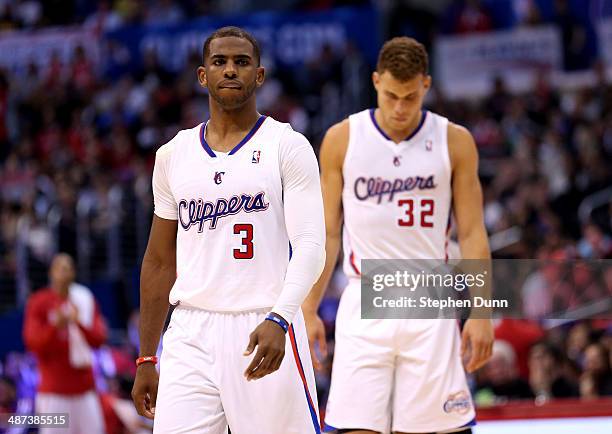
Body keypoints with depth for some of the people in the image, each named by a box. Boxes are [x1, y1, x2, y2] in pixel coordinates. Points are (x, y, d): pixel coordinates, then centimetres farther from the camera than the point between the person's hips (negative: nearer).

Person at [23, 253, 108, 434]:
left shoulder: (86, 300, 9)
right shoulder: (38, 302, 0)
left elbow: (98, 339, 2)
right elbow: (32, 343, -5)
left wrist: (80, 323, -18)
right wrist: (56, 327, -22)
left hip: (85, 387, 3)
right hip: (54, 391, -3)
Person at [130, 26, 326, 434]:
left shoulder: (287, 147, 0)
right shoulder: (174, 155, 13)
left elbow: (311, 246, -11)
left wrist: (277, 321, -27)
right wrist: (146, 360, 15)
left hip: (264, 331, -3)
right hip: (190, 334, 4)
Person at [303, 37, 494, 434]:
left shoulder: (455, 142, 2)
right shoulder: (342, 139, 3)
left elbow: (472, 234, 4)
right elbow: (327, 233, 7)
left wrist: (481, 314, -3)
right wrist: (308, 311, 3)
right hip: (364, 306, 0)